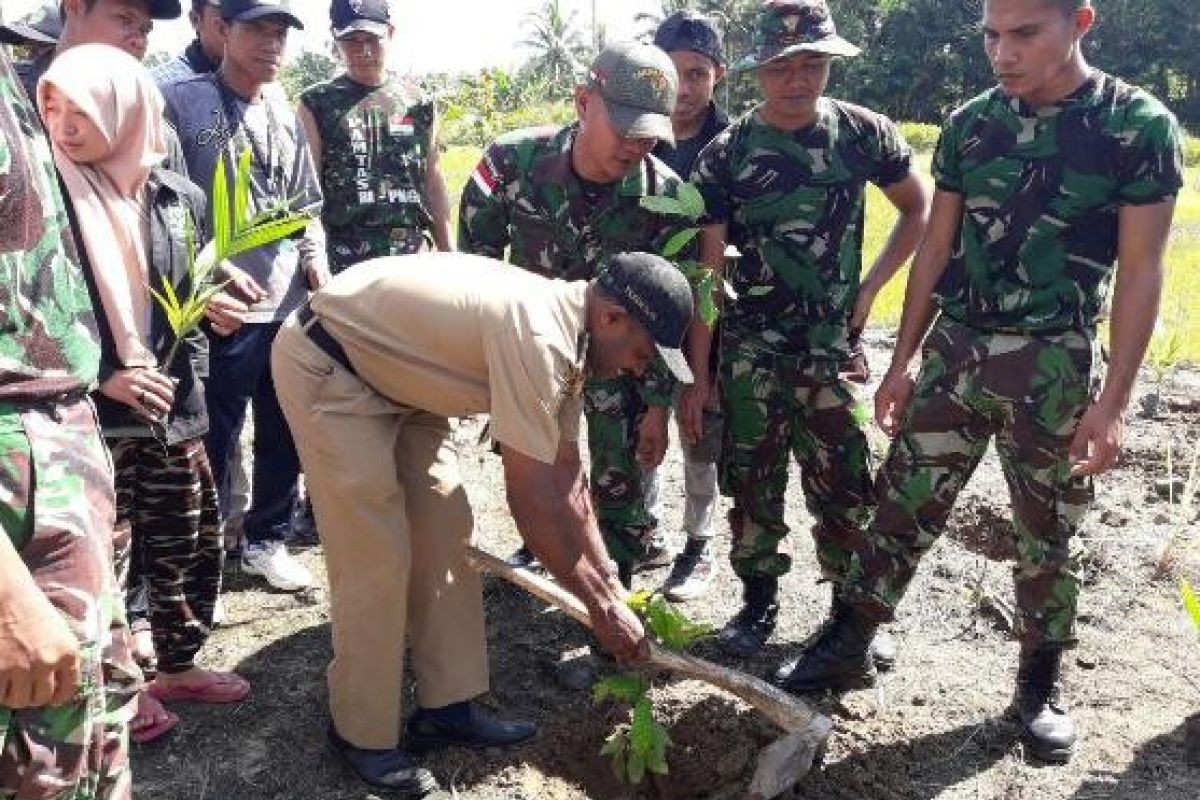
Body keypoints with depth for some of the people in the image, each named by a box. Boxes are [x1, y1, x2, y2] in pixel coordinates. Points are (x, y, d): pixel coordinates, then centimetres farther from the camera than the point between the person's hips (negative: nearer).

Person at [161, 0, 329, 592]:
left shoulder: (286, 116, 14)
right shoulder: (180, 103, -5)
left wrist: (314, 259, 5)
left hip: (291, 304, 6)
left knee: (286, 434, 14)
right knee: (215, 441, 2)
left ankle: (267, 540, 31)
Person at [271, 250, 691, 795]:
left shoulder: (567, 335, -2)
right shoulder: (536, 337, -32)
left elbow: (566, 477, 5)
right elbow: (531, 499, -29)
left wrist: (608, 585, 5)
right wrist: (601, 605, -17)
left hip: (393, 373, 9)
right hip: (325, 365, -9)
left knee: (446, 533, 5)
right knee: (376, 557, -8)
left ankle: (448, 707, 17)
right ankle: (363, 734, 9)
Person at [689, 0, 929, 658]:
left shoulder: (863, 133, -3)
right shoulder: (725, 155, -6)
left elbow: (919, 209, 13)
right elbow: (708, 272, -5)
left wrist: (869, 289, 2)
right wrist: (697, 375, -6)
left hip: (832, 349, 0)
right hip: (748, 352, 0)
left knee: (843, 487, 3)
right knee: (751, 484, 8)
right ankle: (758, 600, 26)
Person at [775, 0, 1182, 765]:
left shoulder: (1140, 125, -8)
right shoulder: (970, 124, 2)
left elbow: (1141, 271, -8)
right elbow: (938, 247, 7)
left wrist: (1114, 399, -12)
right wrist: (904, 358, 6)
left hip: (1054, 365, -2)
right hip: (954, 351, 3)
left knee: (1048, 534, 11)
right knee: (904, 507, 8)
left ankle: (1041, 684, 29)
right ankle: (849, 645, 23)